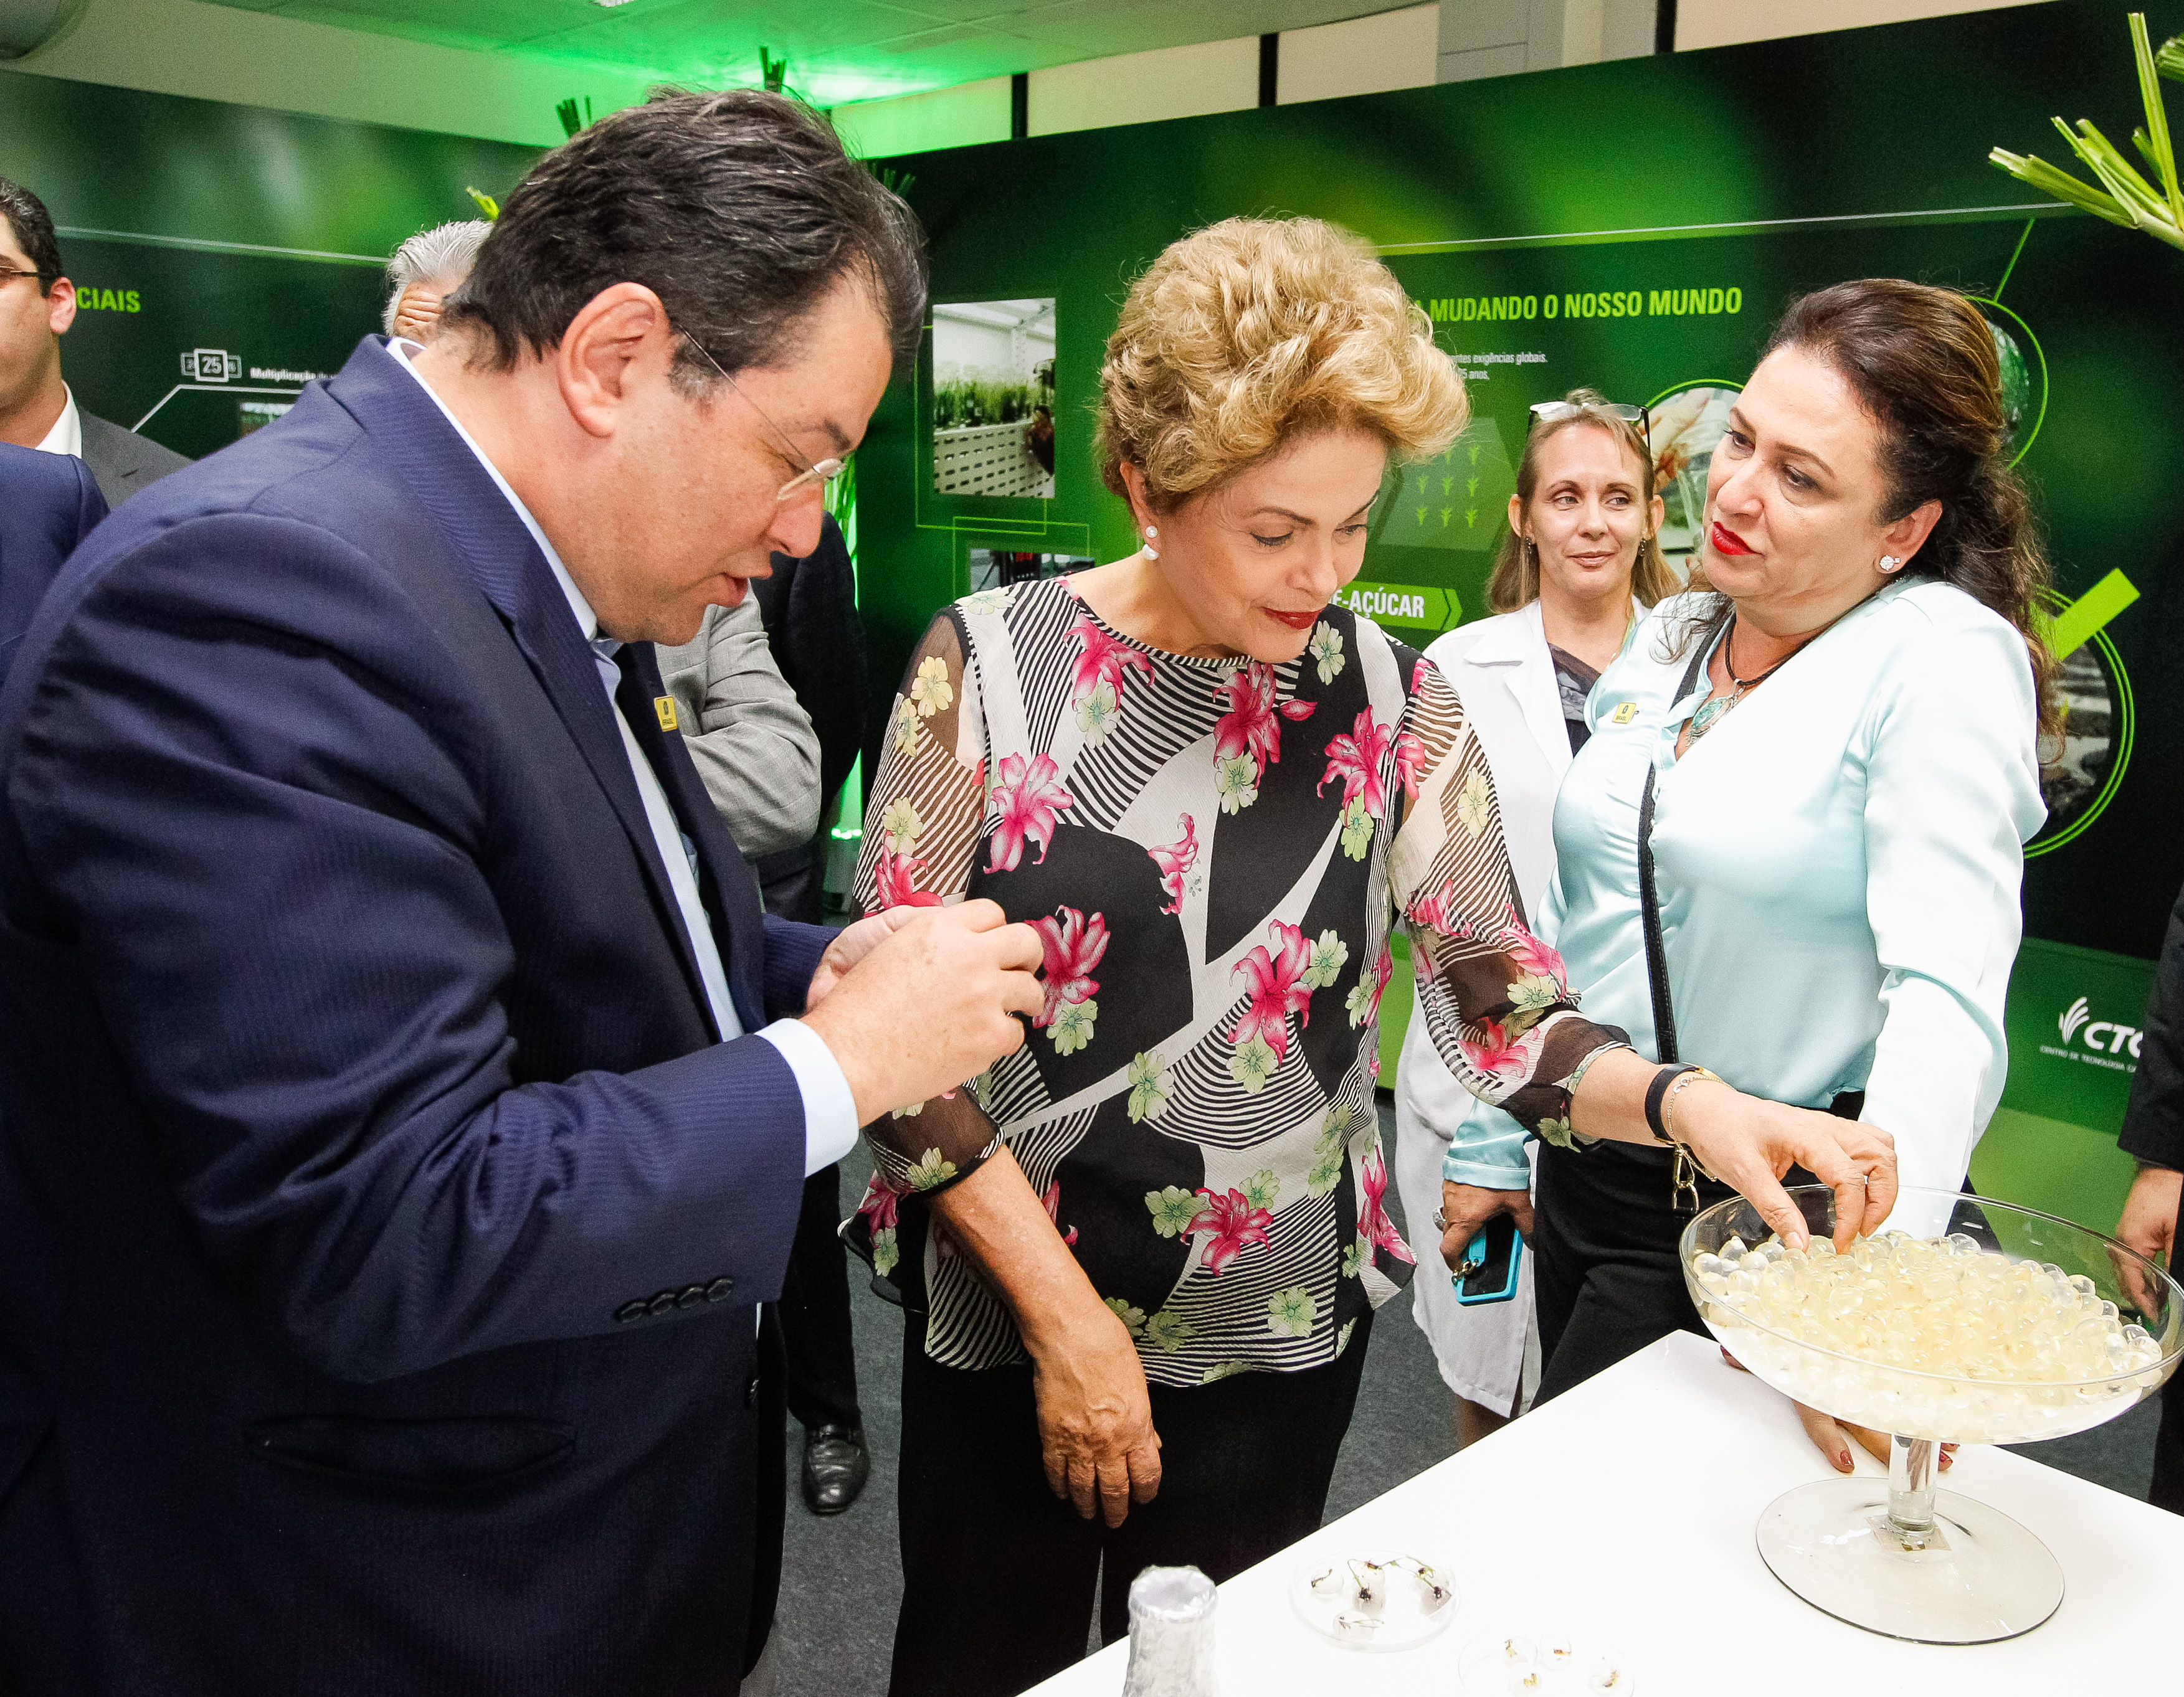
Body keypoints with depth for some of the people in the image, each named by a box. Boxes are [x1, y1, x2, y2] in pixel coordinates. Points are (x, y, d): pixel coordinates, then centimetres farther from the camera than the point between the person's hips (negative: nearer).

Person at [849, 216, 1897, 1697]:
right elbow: (896, 1028, -12)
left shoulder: (1393, 701, -4)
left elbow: (1499, 1004, -4)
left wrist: (1679, 1098, -24)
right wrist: (1060, 1313, -15)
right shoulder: (989, 665, -12)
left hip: (1278, 1341, 2)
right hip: (1005, 1310, -1)